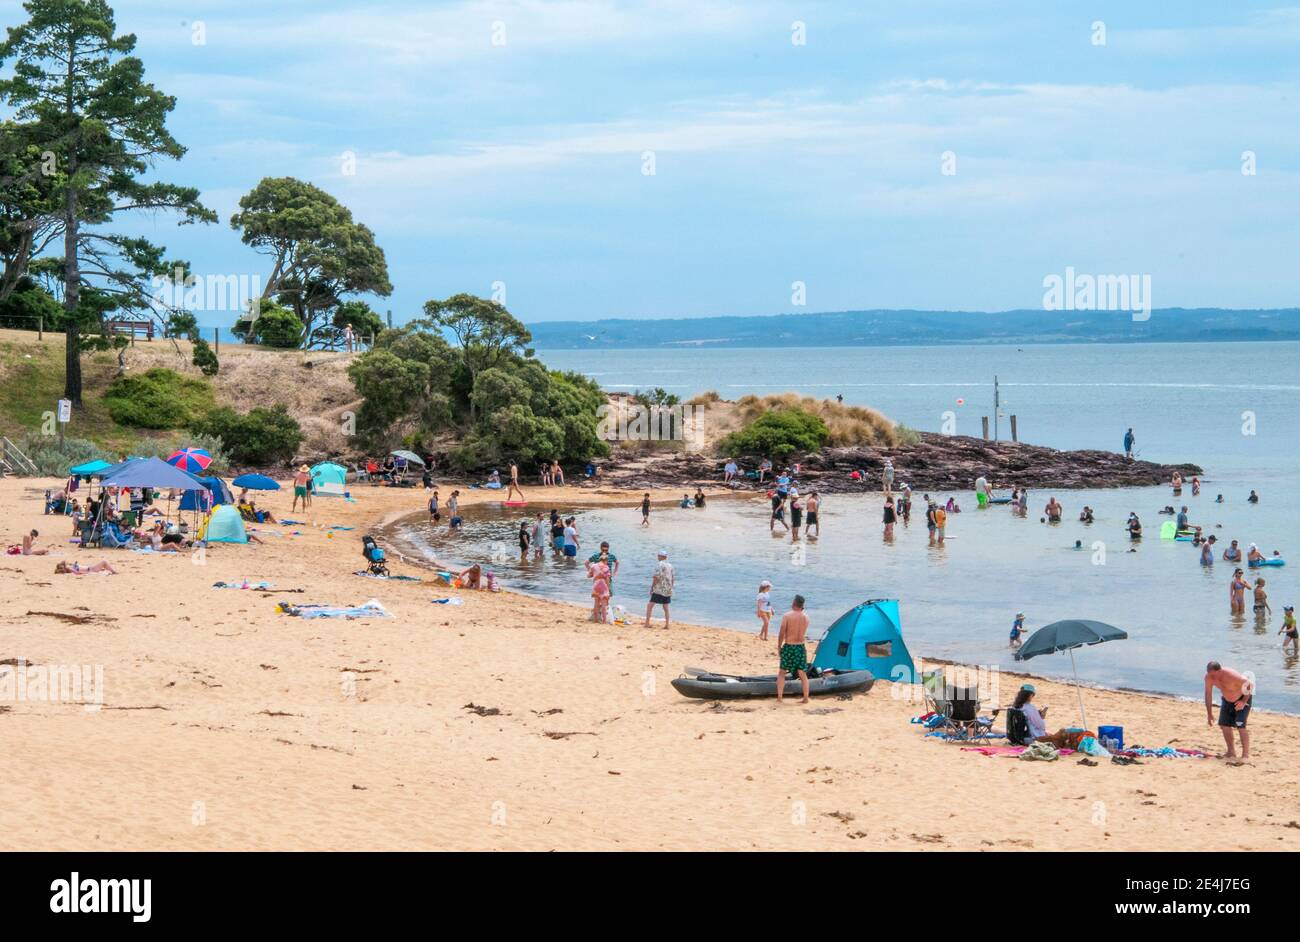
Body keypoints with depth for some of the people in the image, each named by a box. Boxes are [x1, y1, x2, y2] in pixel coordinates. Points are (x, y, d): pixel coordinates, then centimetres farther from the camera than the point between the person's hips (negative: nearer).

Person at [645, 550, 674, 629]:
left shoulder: (659, 564, -9)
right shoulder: (670, 566, 11)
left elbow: (656, 577, -15)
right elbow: (673, 578, 14)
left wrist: (652, 587, -9)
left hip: (658, 590, -7)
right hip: (668, 591, 7)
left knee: (650, 605, -2)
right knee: (666, 608, 12)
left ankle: (647, 623, -8)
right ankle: (666, 624, 10)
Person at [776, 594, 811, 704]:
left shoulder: (787, 616, -10)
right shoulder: (805, 618, 2)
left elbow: (781, 633, -10)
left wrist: (779, 647, 1)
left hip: (788, 647, -3)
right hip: (800, 647, 3)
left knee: (782, 672, 9)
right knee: (802, 674, 9)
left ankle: (779, 697, 4)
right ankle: (805, 698, 9)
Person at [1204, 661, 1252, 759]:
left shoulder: (1232, 676, -37)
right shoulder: (1208, 677, -20)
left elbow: (1250, 684, -26)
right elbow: (1208, 694, -7)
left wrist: (1244, 701, -26)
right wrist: (1209, 714, -6)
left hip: (1242, 699, -6)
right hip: (1227, 700, 6)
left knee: (1240, 726, -17)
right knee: (1224, 725, -1)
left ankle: (1246, 754, -12)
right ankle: (1231, 752, 13)